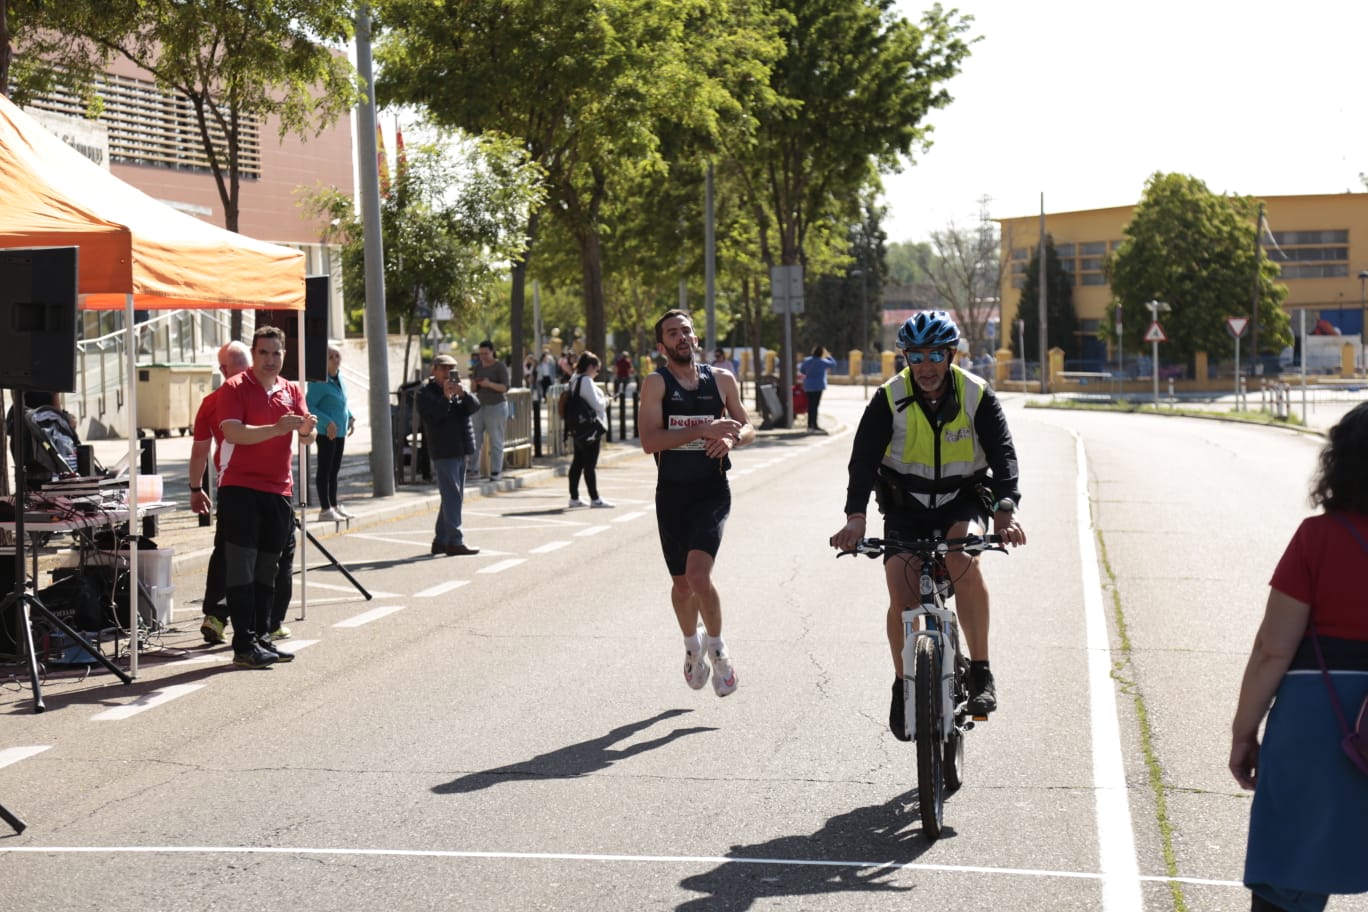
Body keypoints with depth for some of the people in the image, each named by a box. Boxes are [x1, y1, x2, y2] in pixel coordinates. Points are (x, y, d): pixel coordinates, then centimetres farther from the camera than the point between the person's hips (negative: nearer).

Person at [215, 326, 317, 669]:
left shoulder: (292, 390, 14)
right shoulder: (234, 388, -4)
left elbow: (304, 439, 10)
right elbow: (232, 432, -18)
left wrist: (307, 429, -14)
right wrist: (276, 428, -28)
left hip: (278, 490, 6)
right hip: (240, 489, -6)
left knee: (267, 570, 11)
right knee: (241, 569, -6)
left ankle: (261, 638, 18)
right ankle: (244, 645, -7)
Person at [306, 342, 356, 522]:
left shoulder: (339, 378, 10)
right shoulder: (320, 382, -16)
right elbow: (310, 406, -19)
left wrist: (351, 417, 10)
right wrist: (327, 423, -24)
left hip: (340, 431, 9)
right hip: (326, 432, -9)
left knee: (334, 469, 16)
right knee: (325, 469, -3)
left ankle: (334, 506, 25)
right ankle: (325, 509, 0)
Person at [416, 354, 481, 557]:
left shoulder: (458, 390, 15)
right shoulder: (426, 393, -3)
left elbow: (475, 407, 1)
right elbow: (430, 417, -17)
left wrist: (463, 393, -17)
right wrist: (445, 397, -23)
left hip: (461, 451, 7)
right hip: (443, 452, -7)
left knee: (453, 497, 11)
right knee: (452, 496, -12)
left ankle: (440, 540, 18)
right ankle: (455, 541, -14)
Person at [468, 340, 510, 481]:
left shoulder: (500, 366, -7)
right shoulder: (477, 367, 9)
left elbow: (505, 388, -14)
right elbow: (473, 389, 10)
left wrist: (490, 384, -30)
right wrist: (473, 383, -13)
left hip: (496, 407, -6)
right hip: (480, 406, 6)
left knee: (496, 442, -4)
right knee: (474, 439, 0)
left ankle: (496, 472, -1)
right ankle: (473, 469, 5)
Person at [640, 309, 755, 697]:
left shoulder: (721, 380, 5)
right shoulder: (656, 383, -4)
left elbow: (748, 427, 15)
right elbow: (649, 441, -16)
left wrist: (732, 438, -9)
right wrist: (703, 431, -24)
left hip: (712, 492, 0)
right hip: (672, 494, 0)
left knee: (698, 574, -18)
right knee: (681, 582, 11)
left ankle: (717, 647, 4)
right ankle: (692, 644, 39)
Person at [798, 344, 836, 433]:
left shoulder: (807, 360, 7)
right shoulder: (821, 362, -11)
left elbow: (801, 370, 17)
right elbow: (833, 364, 2)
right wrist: (828, 356, 16)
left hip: (808, 386, 7)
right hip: (817, 386, -7)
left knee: (810, 405, 13)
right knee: (815, 405, -8)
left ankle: (810, 425, 19)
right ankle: (814, 426, -10)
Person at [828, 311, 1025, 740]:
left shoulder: (977, 396, -12)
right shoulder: (890, 399, -13)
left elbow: (1003, 453, -19)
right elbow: (864, 458, -20)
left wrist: (1006, 508, -37)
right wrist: (855, 516, -35)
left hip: (963, 501, -1)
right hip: (906, 506, 1)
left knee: (964, 559, -32)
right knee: (901, 594, -16)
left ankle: (981, 671, -20)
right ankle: (903, 685, 7)